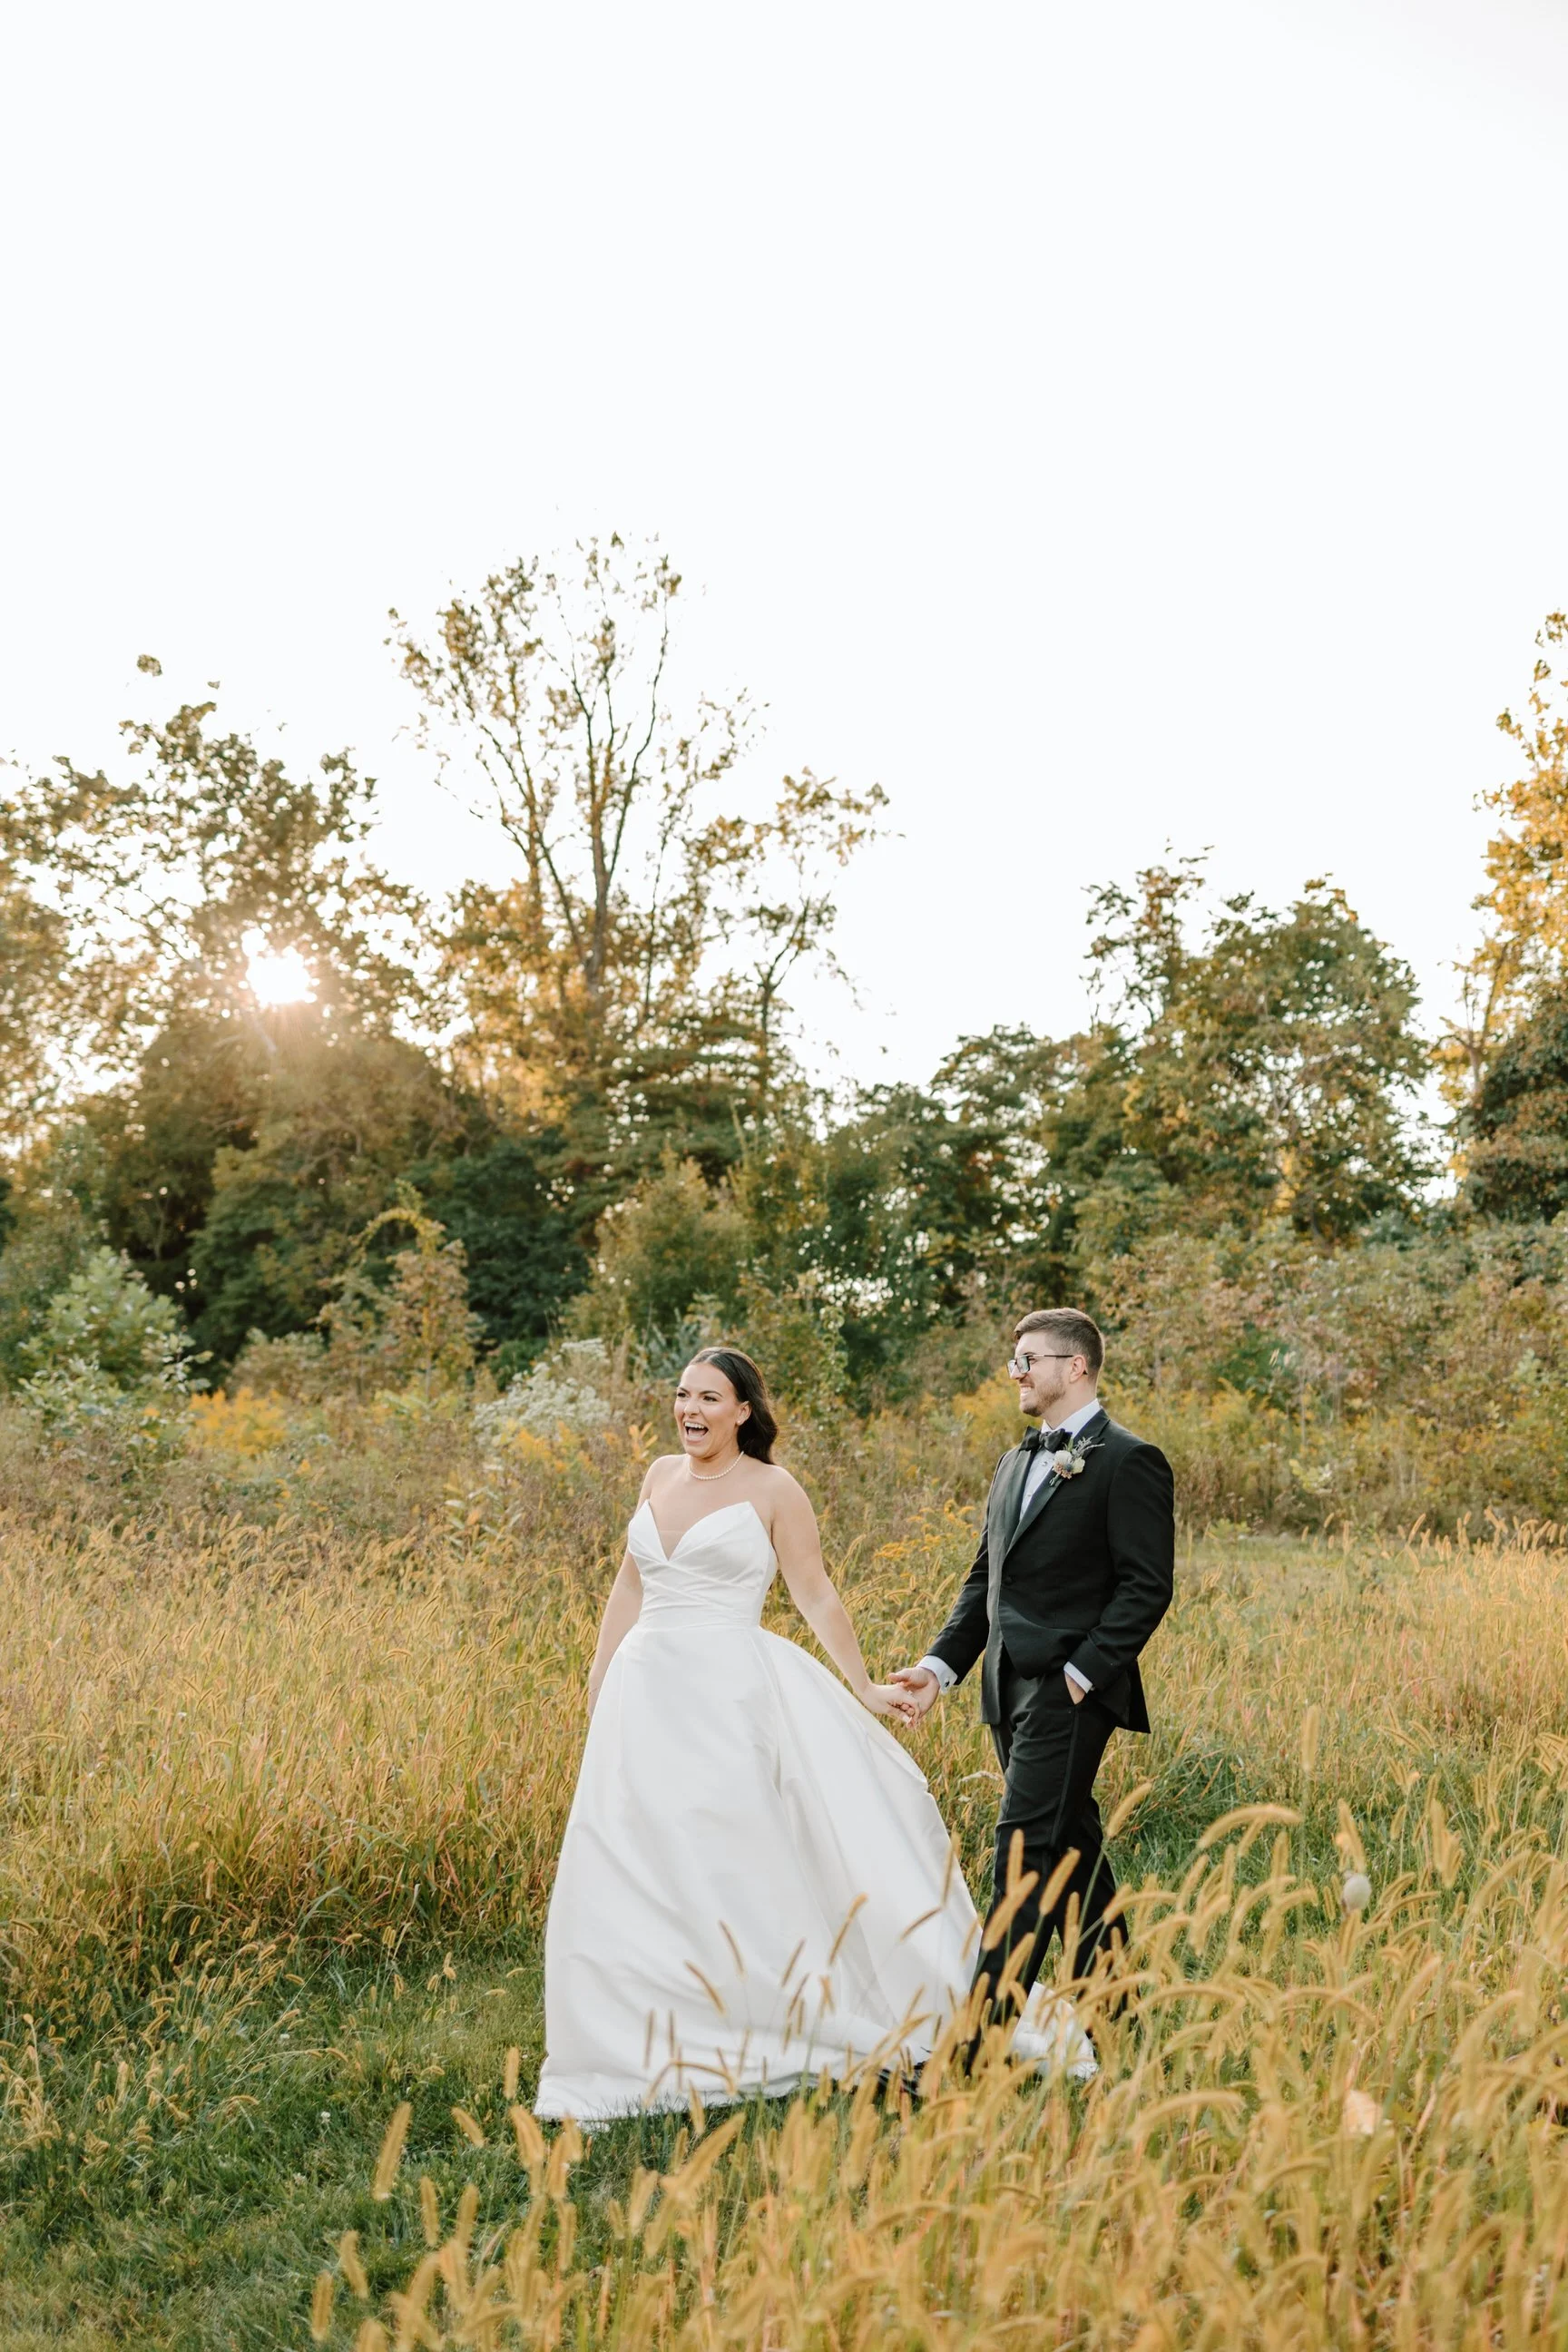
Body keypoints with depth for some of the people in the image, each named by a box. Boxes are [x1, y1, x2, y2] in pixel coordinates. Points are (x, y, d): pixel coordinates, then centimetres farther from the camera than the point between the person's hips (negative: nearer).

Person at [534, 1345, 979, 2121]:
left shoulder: (772, 1489, -2)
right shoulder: (660, 1476, 12)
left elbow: (818, 1598, 0)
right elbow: (629, 1586, 16)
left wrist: (864, 1689, -1)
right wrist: (599, 1682, 15)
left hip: (729, 1699, -5)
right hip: (646, 1693, 5)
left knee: (730, 1869, -1)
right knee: (630, 1873, 4)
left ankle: (753, 2036, 17)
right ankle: (649, 2050, 17)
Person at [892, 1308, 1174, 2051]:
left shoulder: (1129, 1463, -8)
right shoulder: (1015, 1464, 17)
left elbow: (1147, 1586, -13)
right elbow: (984, 1578, 18)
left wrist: (1084, 1672, -18)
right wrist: (941, 1663, 7)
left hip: (1071, 1690, -8)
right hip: (1011, 1687, 8)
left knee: (1024, 1851, -10)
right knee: (1071, 1850, 16)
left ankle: (983, 2032, -9)